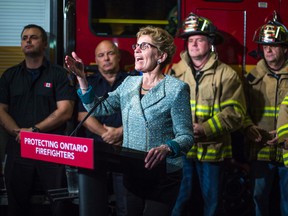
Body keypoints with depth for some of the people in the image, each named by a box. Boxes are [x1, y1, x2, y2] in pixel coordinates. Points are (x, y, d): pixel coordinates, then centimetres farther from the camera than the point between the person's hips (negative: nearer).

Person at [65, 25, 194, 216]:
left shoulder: (176, 89, -10)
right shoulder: (129, 84, 9)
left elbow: (186, 136, -13)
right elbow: (99, 108, 11)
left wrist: (166, 148, -33)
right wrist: (81, 77, 1)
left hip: (162, 176, -6)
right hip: (132, 173, 6)